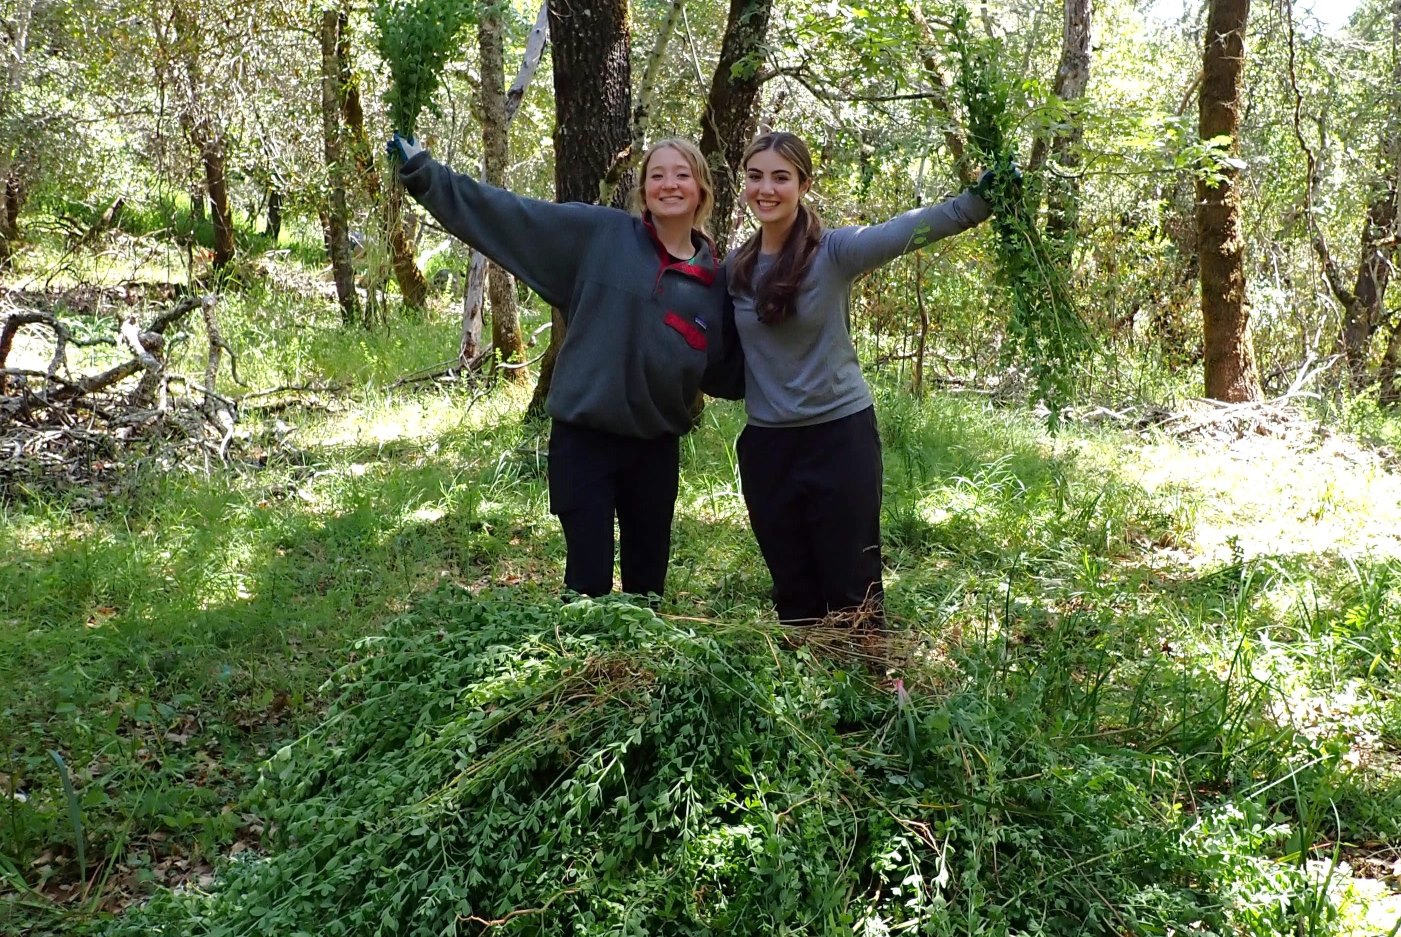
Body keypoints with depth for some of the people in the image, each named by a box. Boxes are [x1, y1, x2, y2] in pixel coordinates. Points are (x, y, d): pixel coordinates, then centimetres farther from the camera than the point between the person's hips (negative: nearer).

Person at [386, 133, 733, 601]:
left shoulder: (715, 279, 4)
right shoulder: (600, 233, -6)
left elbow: (724, 369, 16)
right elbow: (508, 212, -8)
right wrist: (422, 172, -11)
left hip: (656, 446, 3)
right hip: (584, 438, -3)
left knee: (647, 580, 16)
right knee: (589, 579, 3)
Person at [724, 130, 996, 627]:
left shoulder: (834, 251, -10)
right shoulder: (735, 267, 4)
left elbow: (905, 230, -27)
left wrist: (979, 198, -41)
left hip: (839, 435, -4)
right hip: (765, 443, 4)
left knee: (852, 586, 3)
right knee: (792, 590, 14)